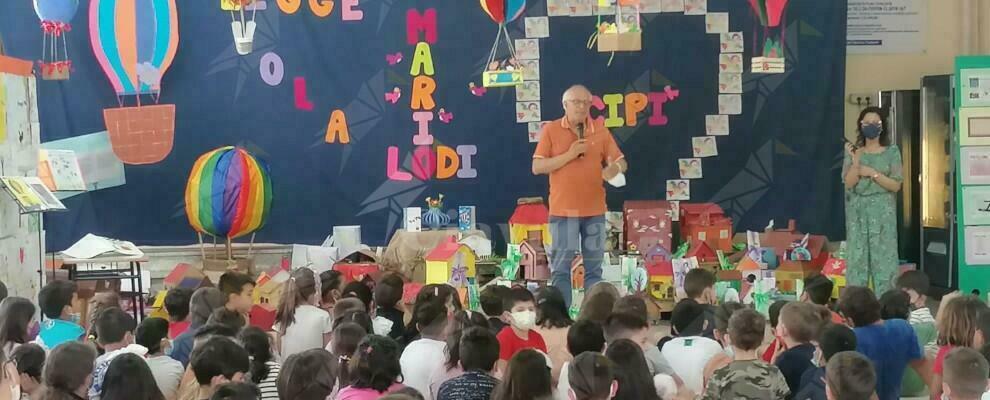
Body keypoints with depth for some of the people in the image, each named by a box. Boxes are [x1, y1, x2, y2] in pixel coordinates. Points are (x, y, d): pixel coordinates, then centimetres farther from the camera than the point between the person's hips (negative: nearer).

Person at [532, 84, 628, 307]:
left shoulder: (600, 130, 6)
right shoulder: (551, 130, 0)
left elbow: (621, 162, 7)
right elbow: (537, 167, -5)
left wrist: (614, 168, -17)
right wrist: (569, 155, -14)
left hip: (595, 210, 3)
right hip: (563, 210, -3)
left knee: (594, 268, 8)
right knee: (561, 268, -1)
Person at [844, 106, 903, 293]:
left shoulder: (891, 151, 3)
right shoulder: (853, 152, 6)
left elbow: (896, 185, -2)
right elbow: (849, 183, -3)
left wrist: (873, 173, -11)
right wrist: (856, 161, -16)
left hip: (882, 210, -1)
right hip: (858, 210, 1)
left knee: (884, 259, -4)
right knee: (857, 258, 0)